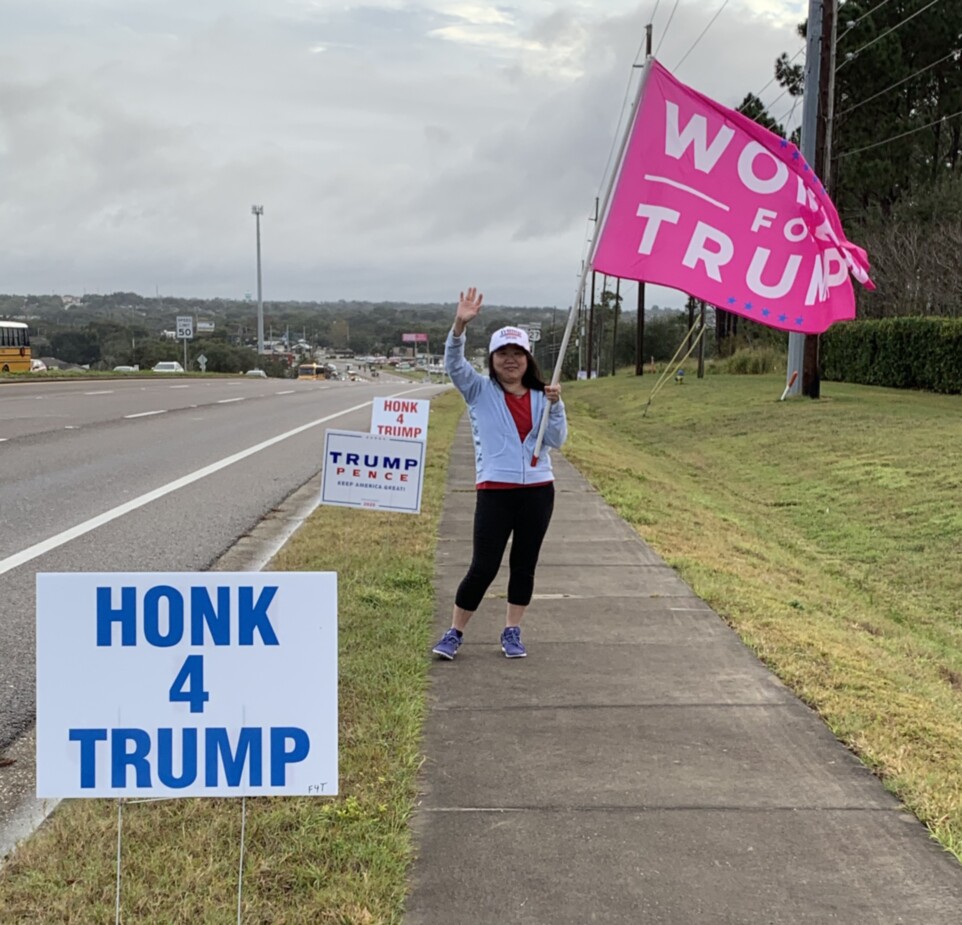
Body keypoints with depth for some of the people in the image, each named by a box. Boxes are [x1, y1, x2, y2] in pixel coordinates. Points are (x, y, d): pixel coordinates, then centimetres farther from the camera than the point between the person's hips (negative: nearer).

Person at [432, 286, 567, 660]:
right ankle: (454, 633, 10)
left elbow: (556, 440, 2)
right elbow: (453, 364, -13)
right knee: (483, 567, -5)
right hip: (495, 491, -3)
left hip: (537, 490, 3)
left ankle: (512, 632, 24)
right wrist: (460, 325, -28)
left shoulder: (540, 397, 8)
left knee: (524, 565, 10)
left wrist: (555, 405, -12)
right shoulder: (479, 391, 2)